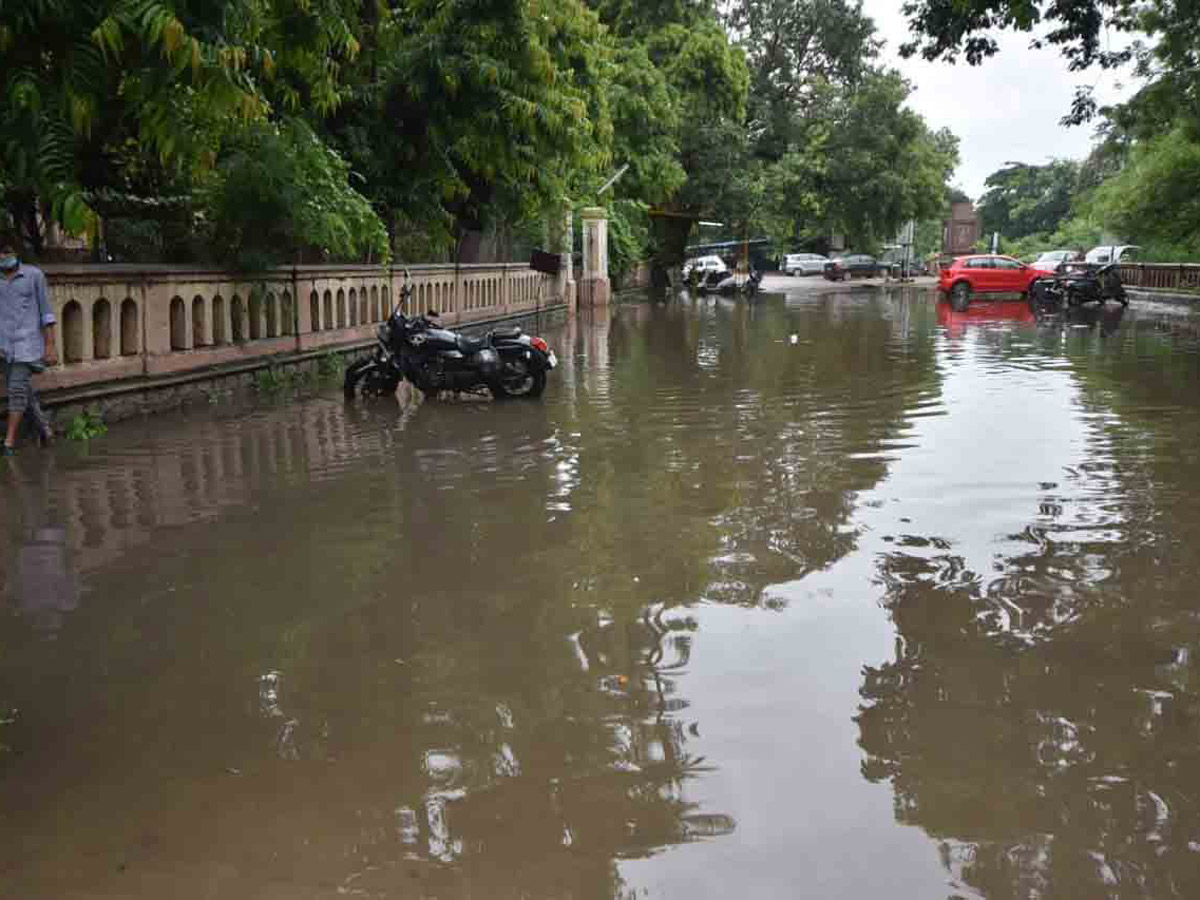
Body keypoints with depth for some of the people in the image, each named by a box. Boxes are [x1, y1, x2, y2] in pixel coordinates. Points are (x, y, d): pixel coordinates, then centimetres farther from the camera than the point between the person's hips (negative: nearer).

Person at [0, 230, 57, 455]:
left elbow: (46, 312, -1)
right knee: (25, 390, 8)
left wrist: (51, 345, -6)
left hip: (27, 343, -4)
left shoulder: (34, 275, -1)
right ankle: (45, 429, 23)